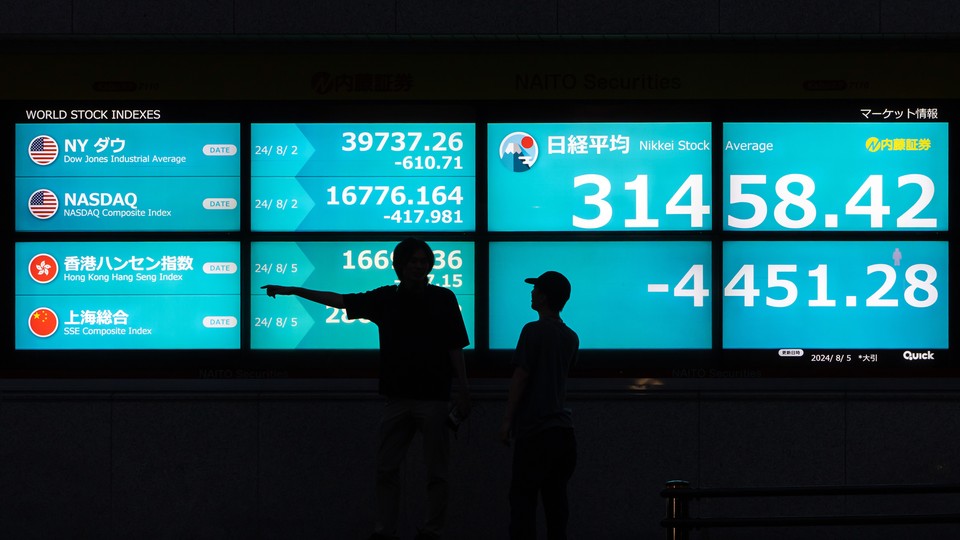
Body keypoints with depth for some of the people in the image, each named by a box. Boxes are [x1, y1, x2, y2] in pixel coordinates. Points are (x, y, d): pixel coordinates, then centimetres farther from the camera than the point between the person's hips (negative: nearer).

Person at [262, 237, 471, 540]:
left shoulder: (442, 299, 0)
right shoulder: (386, 299, 7)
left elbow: (455, 348, -1)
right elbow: (338, 300, 8)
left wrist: (464, 393, -7)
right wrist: (291, 290, 3)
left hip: (433, 398, -3)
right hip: (397, 397, 3)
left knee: (436, 472, 0)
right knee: (386, 469, 3)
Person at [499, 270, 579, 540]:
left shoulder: (533, 331, -9)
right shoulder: (571, 338, 12)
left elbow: (520, 377, -12)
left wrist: (507, 420, -10)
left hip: (534, 427, -7)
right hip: (562, 426, 7)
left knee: (523, 496, -6)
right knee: (556, 495, 8)